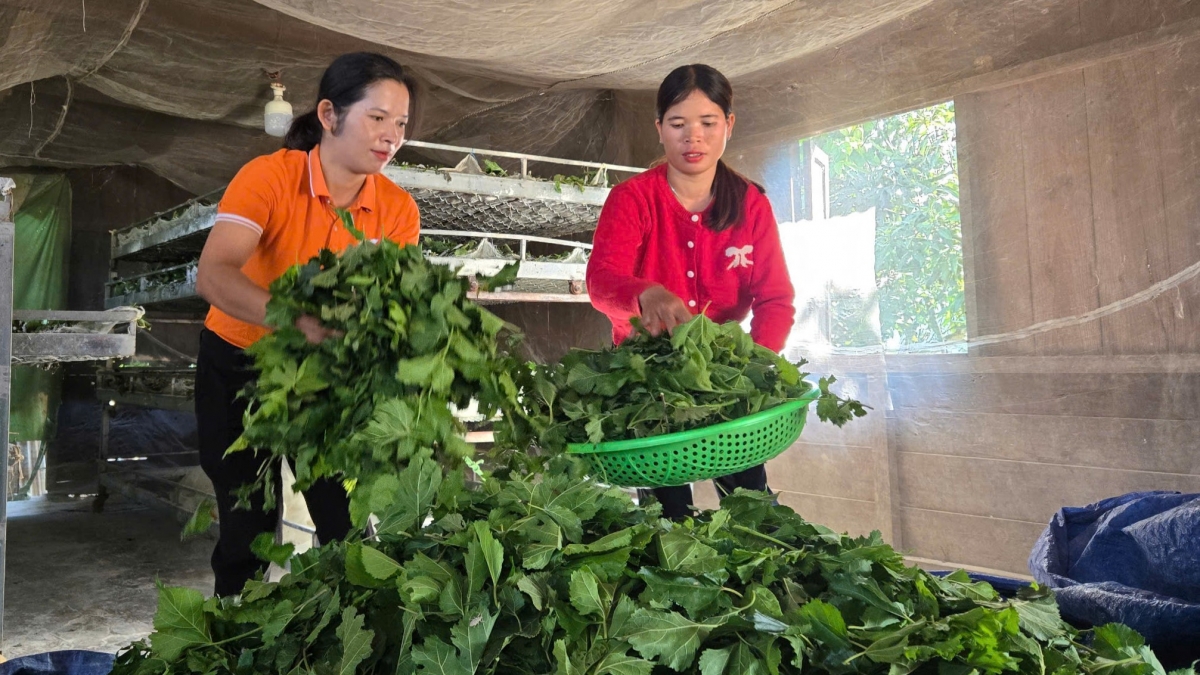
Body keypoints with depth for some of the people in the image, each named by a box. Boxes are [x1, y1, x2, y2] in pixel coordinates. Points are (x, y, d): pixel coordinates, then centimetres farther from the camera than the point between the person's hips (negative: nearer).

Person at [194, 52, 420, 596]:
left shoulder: (397, 209, -10)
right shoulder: (270, 176, -21)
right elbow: (213, 275, -34)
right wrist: (299, 319, -51)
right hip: (239, 366, -2)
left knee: (346, 525, 1)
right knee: (248, 529, 6)